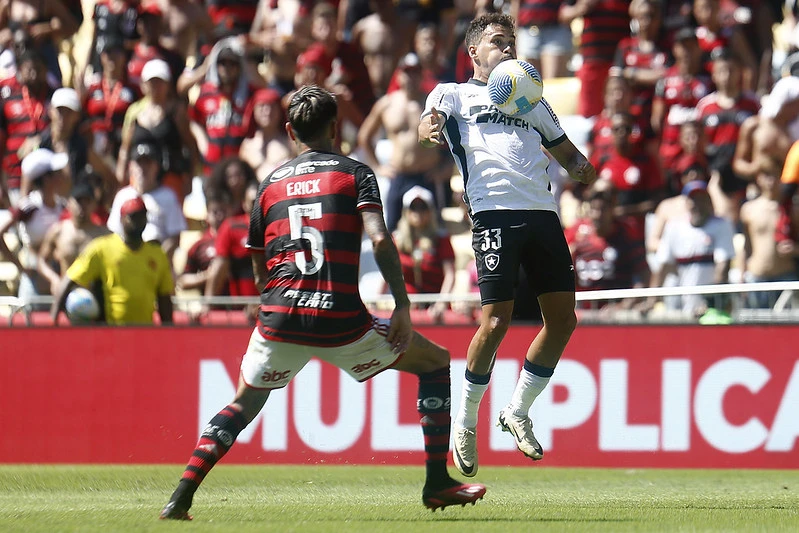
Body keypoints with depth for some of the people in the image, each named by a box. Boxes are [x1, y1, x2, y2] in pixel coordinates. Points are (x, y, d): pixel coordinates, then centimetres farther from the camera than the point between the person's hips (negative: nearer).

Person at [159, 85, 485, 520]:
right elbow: (380, 240, -10)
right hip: (341, 318, -3)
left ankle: (181, 498, 9)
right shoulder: (355, 173, 7)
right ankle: (437, 482, 9)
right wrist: (403, 305, -8)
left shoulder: (270, 184, 18)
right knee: (436, 364, 16)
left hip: (280, 319, 3)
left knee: (245, 403, 24)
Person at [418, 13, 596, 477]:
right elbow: (430, 124, -4)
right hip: (494, 211, -5)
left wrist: (581, 166, 7)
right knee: (497, 321, -13)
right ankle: (466, 421, 4)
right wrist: (432, 129, -30)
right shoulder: (454, 94, 16)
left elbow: (566, 150, 32)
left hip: (543, 212, 5)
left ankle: (518, 411, 17)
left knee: (563, 319, 0)